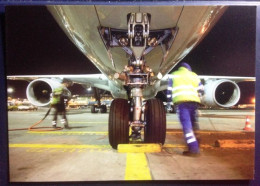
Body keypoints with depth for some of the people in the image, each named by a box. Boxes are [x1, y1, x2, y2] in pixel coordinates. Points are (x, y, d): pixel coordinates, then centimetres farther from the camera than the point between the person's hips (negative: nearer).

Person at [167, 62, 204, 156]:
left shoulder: (174, 75, 20)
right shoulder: (194, 75, 26)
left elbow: (169, 90, 15)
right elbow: (201, 91, 21)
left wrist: (169, 99, 27)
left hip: (181, 101, -3)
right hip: (193, 101, 3)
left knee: (186, 124, -9)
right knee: (192, 123, 16)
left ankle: (194, 149, -17)